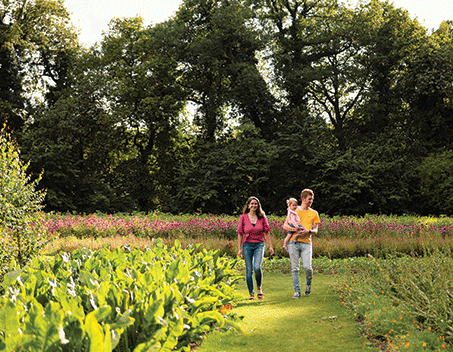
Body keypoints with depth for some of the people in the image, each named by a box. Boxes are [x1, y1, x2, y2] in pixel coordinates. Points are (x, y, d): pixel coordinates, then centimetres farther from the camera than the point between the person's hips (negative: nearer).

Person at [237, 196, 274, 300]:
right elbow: (240, 234, 4)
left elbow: (267, 233, 8)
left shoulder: (262, 217, 3)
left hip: (259, 245, 0)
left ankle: (259, 287, 9)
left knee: (257, 268, -18)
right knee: (249, 270, 1)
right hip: (247, 245, 0)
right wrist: (239, 249, 1)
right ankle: (251, 294, 13)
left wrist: (270, 246, 5)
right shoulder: (243, 217, 1)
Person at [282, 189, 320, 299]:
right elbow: (285, 226, 6)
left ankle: (308, 283, 18)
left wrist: (309, 231, -14)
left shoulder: (314, 213, 15)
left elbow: (315, 230, 9)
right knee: (295, 268, -2)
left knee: (307, 267, -13)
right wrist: (295, 229, -12)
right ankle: (297, 291, 6)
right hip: (293, 242, 0)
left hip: (306, 243, 0)